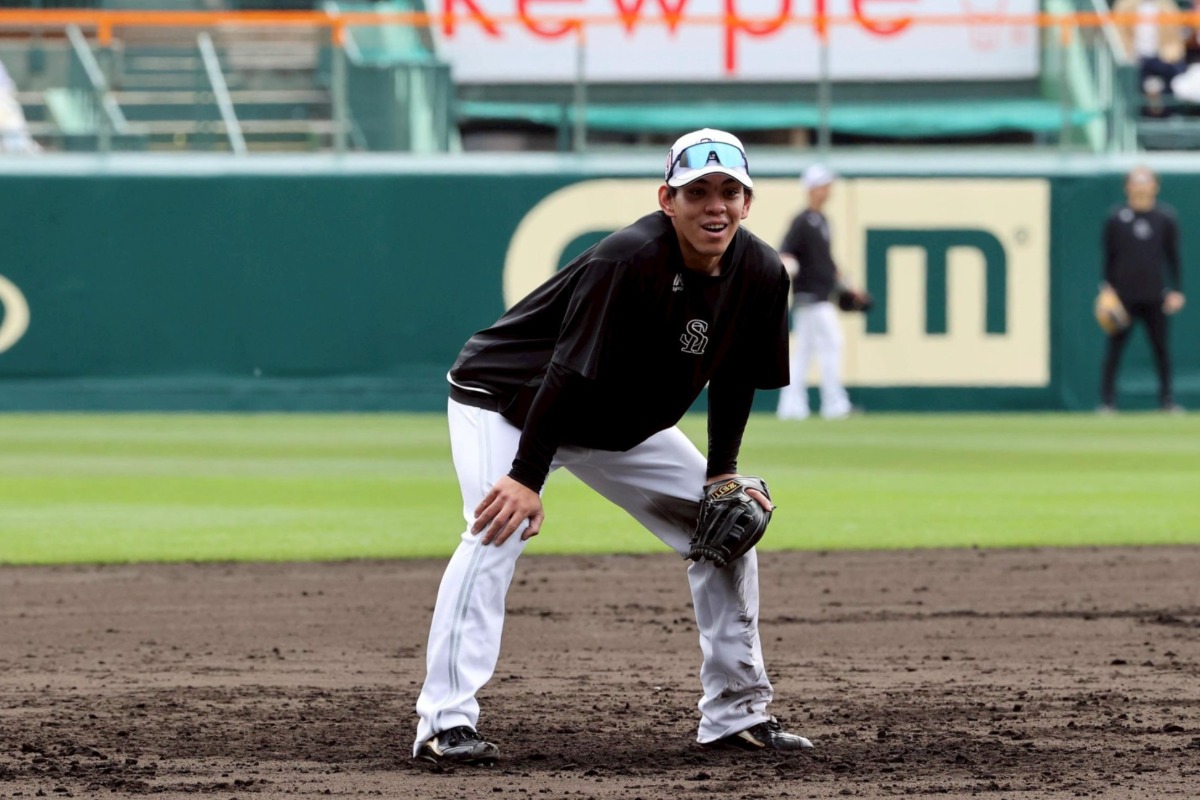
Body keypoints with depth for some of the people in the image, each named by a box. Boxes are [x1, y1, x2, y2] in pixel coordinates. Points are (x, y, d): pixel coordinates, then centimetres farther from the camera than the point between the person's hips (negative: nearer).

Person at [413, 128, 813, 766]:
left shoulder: (760, 275, -13)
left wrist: (722, 473, -4)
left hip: (624, 425, 7)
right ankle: (444, 722, -30)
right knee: (498, 531, -28)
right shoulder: (629, 260, -34)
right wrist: (527, 477, -35)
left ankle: (736, 714, 12)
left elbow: (734, 380, 3)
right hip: (505, 401, -7)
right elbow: (569, 374, -34)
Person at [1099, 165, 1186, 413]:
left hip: (1154, 297, 1)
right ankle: (1107, 401, 3)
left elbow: (1173, 256, 9)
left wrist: (1175, 291, 3)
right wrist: (1106, 289, -1)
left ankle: (1167, 400, 15)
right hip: (1123, 297, -1)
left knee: (1161, 347, 6)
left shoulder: (1165, 218, 5)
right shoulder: (1116, 218, 2)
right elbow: (1108, 256, 6)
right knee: (1114, 348, -2)